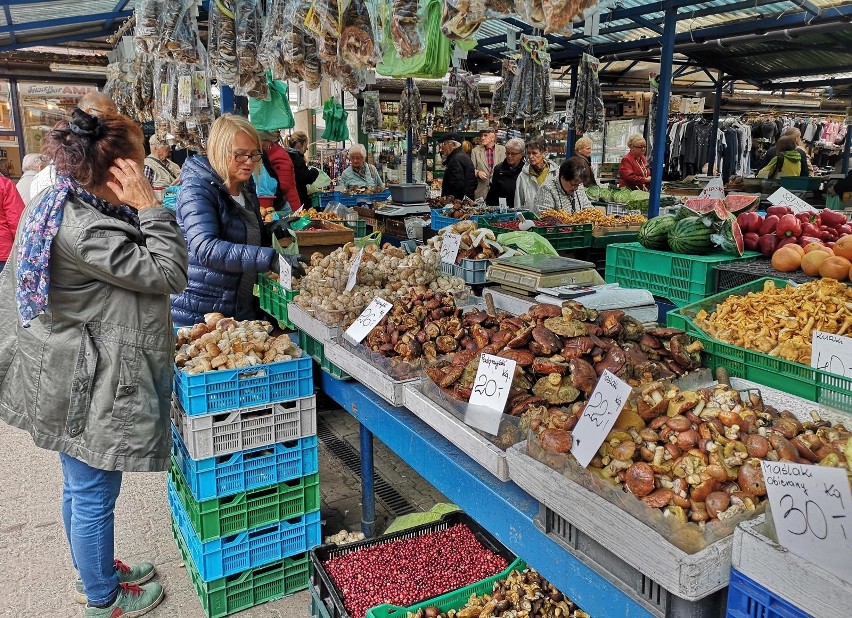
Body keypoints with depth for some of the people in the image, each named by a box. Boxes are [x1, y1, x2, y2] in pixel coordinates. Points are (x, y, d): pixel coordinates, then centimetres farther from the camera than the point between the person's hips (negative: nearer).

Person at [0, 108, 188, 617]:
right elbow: (171, 274, -24)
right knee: (93, 494, 9)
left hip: (74, 376, 11)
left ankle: (95, 571, 46)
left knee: (82, 488, 25)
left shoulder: (57, 204, 5)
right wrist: (149, 207, -23)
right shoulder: (85, 230, -29)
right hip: (88, 386, -11)